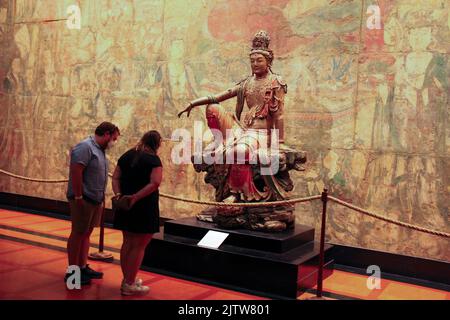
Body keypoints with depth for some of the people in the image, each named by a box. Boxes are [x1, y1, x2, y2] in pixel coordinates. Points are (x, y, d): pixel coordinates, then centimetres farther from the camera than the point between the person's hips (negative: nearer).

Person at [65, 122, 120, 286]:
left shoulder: (99, 149, 15)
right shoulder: (85, 147, -14)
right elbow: (76, 171, -22)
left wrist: (101, 198, 15)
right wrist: (78, 197, -23)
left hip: (95, 200, 9)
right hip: (83, 199, -9)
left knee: (86, 233, 14)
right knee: (78, 233, -1)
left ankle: (83, 267, 22)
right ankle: (72, 271, 7)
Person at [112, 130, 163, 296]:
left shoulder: (126, 156, 11)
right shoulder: (154, 159, -9)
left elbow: (115, 178, 6)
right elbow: (155, 183, -23)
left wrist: (119, 194, -7)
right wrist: (135, 197, -23)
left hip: (125, 206, 7)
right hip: (143, 208, -7)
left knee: (127, 242, 17)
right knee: (139, 246, 1)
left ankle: (127, 279, 27)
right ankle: (129, 285, 5)